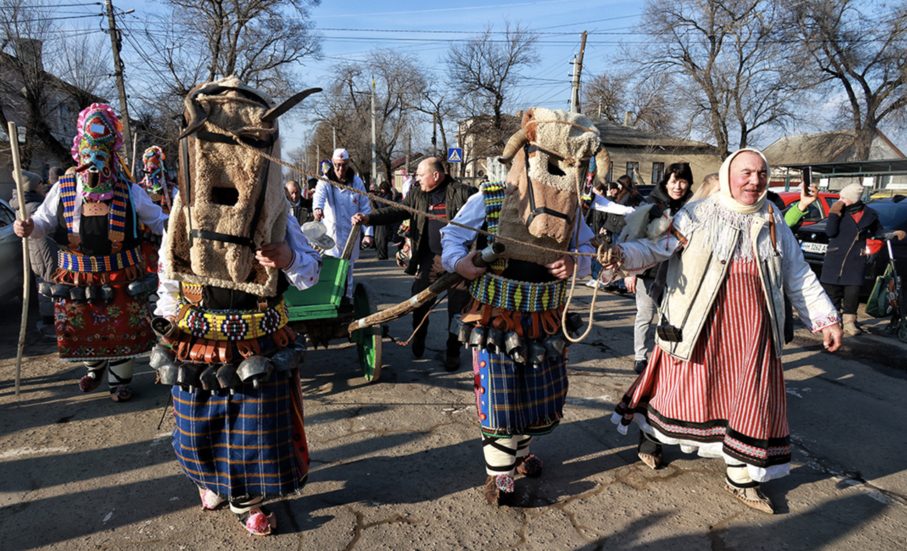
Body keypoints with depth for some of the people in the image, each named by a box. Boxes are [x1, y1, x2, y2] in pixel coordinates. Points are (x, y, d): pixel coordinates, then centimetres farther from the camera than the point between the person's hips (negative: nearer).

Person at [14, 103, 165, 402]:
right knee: (82, 331, 15)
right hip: (77, 281, 2)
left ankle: (120, 380, 27)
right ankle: (95, 369, 45)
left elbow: (158, 220, 5)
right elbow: (44, 221, 8)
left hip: (120, 281, -2)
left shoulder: (129, 192, -4)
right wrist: (28, 227, -14)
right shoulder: (64, 189, -1)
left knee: (122, 331, 5)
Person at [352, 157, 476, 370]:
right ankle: (418, 342, 31)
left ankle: (453, 352, 23)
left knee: (458, 308, 5)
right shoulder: (417, 195, 9)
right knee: (419, 301, 4)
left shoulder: (462, 192, -6)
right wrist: (369, 218, -12)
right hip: (430, 258, 4)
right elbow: (397, 212, 2)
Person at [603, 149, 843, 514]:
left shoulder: (774, 225, 9)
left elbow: (800, 278, 16)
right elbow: (654, 248, -10)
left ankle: (741, 478, 24)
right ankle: (651, 436, 38)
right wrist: (621, 255, -30)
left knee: (752, 400, 6)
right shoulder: (696, 217, -5)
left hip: (751, 332, 4)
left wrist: (826, 319, 13)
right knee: (684, 387, 8)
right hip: (699, 326, -4)